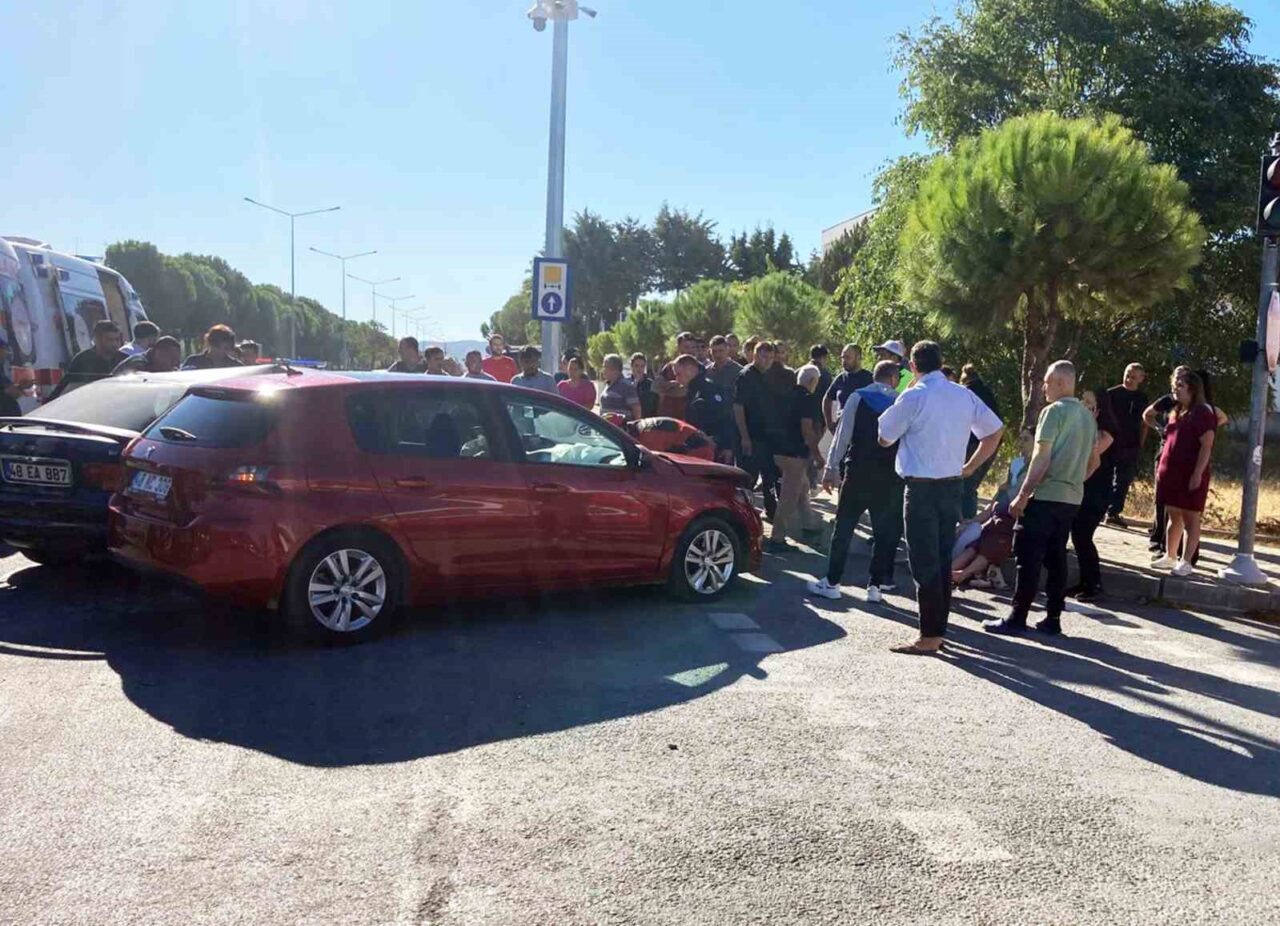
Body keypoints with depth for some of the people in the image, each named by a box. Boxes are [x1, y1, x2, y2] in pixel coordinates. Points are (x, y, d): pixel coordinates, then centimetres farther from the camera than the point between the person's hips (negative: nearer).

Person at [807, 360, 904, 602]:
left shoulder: (857, 398, -1)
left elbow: (843, 435, -6)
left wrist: (831, 468, -4)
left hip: (858, 472, -1)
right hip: (889, 476, 1)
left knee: (843, 528, 5)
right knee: (885, 532, 11)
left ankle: (832, 583, 7)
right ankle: (875, 585, 13)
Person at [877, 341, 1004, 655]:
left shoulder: (913, 397, -12)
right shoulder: (965, 396, 6)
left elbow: (885, 438, -3)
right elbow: (995, 431, 13)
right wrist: (970, 467, 15)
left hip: (922, 487, -6)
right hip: (952, 485, 6)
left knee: (924, 562, -3)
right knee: (943, 560, 13)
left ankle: (929, 637, -1)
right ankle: (939, 629, 20)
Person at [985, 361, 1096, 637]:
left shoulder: (1054, 411, -10)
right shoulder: (1088, 417, 15)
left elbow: (1041, 458, -15)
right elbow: (1091, 463, 20)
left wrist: (1022, 495, -14)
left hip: (1045, 496, -8)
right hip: (1071, 499, 8)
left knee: (1028, 558, -4)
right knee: (1056, 558, 12)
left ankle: (1017, 618, -2)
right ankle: (1053, 619, 13)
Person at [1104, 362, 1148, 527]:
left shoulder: (1142, 398, 8)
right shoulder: (1112, 393, -1)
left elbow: (1144, 423, 13)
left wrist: (1140, 444, 7)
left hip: (1131, 446, 3)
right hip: (1110, 442, -3)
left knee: (1123, 481, 4)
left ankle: (1114, 512, 8)